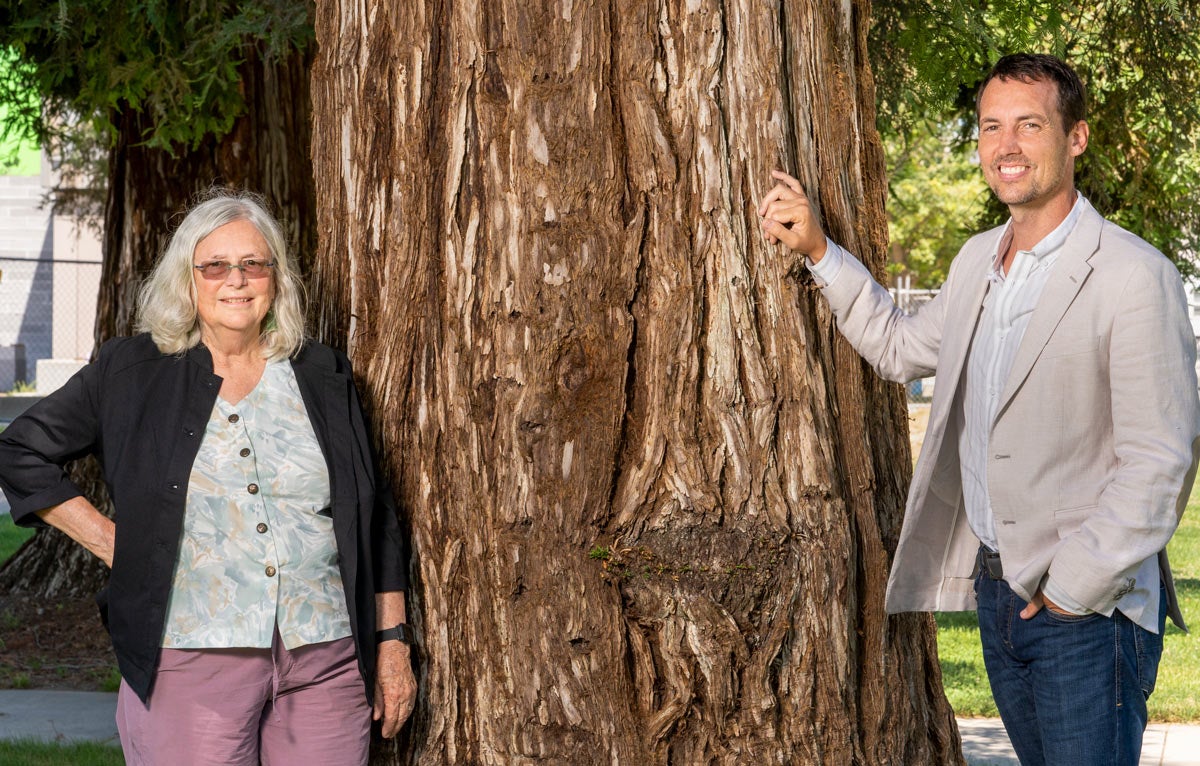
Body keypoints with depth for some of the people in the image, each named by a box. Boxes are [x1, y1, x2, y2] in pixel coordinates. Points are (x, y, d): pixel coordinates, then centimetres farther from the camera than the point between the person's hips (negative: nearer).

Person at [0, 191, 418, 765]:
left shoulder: (323, 376, 11)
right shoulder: (130, 374, 5)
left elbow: (375, 519, 14)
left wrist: (393, 642, 10)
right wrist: (112, 542, 2)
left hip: (327, 663, 2)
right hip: (191, 668, -2)